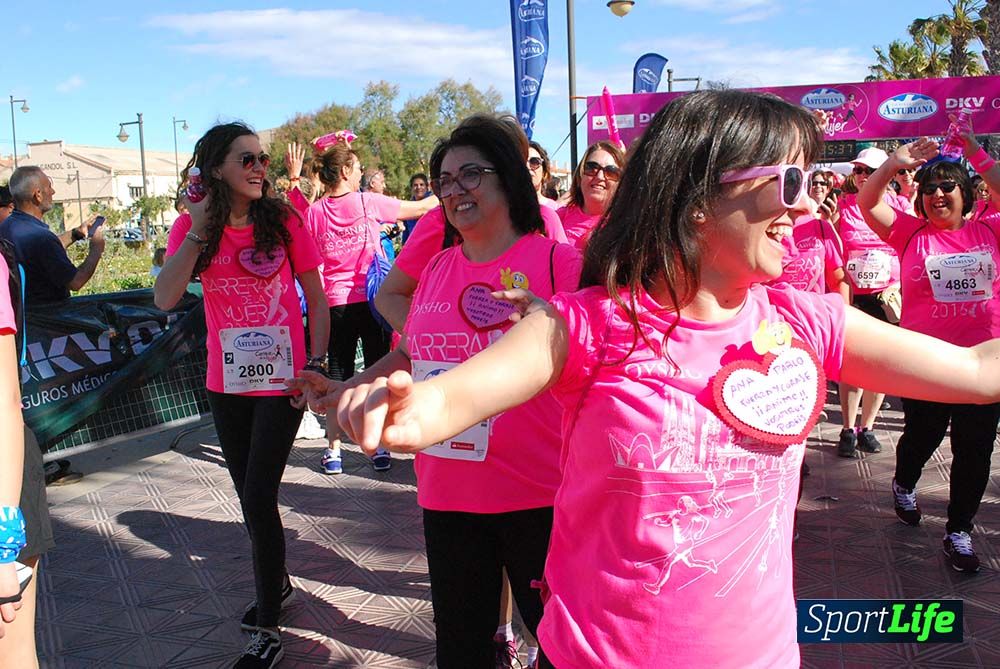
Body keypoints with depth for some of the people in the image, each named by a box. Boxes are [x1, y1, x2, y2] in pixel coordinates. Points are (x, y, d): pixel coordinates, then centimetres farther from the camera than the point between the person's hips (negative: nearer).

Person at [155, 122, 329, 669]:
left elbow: (316, 300, -1)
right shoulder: (191, 226, -1)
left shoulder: (284, 221, -7)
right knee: (250, 497, 17)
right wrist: (198, 230, -18)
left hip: (281, 380, -4)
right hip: (226, 382, 4)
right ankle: (277, 583, 41)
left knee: (258, 499, -5)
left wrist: (315, 367, -9)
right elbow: (165, 300, -14)